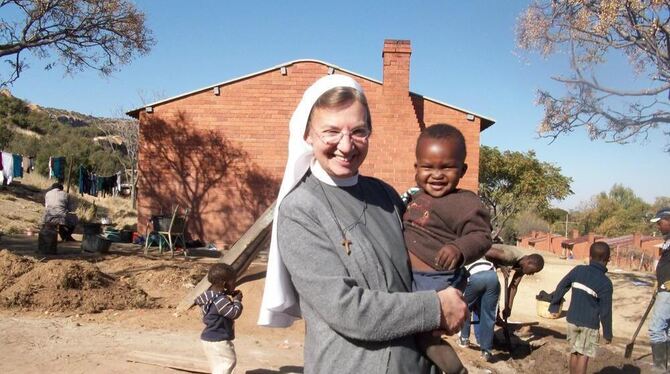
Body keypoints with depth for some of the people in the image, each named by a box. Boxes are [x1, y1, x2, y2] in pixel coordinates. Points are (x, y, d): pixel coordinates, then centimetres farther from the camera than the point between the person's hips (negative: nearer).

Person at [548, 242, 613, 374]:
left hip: (572, 320, 4)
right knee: (583, 355, 1)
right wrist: (607, 333, 1)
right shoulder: (606, 283, -13)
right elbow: (605, 312, -10)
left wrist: (554, 305, 19)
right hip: (589, 324, -4)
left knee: (574, 352, 17)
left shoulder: (578, 270, -2)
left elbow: (561, 286, 5)